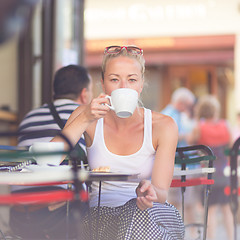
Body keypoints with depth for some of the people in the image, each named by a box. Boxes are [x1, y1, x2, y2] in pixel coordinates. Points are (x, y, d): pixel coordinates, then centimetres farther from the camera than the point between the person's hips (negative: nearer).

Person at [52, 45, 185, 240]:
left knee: (139, 211, -36)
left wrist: (149, 192, -34)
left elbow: (162, 193, -9)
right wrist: (85, 119, -21)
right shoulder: (89, 119, -1)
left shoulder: (163, 126, -5)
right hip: (101, 215, 1)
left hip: (150, 216, 0)